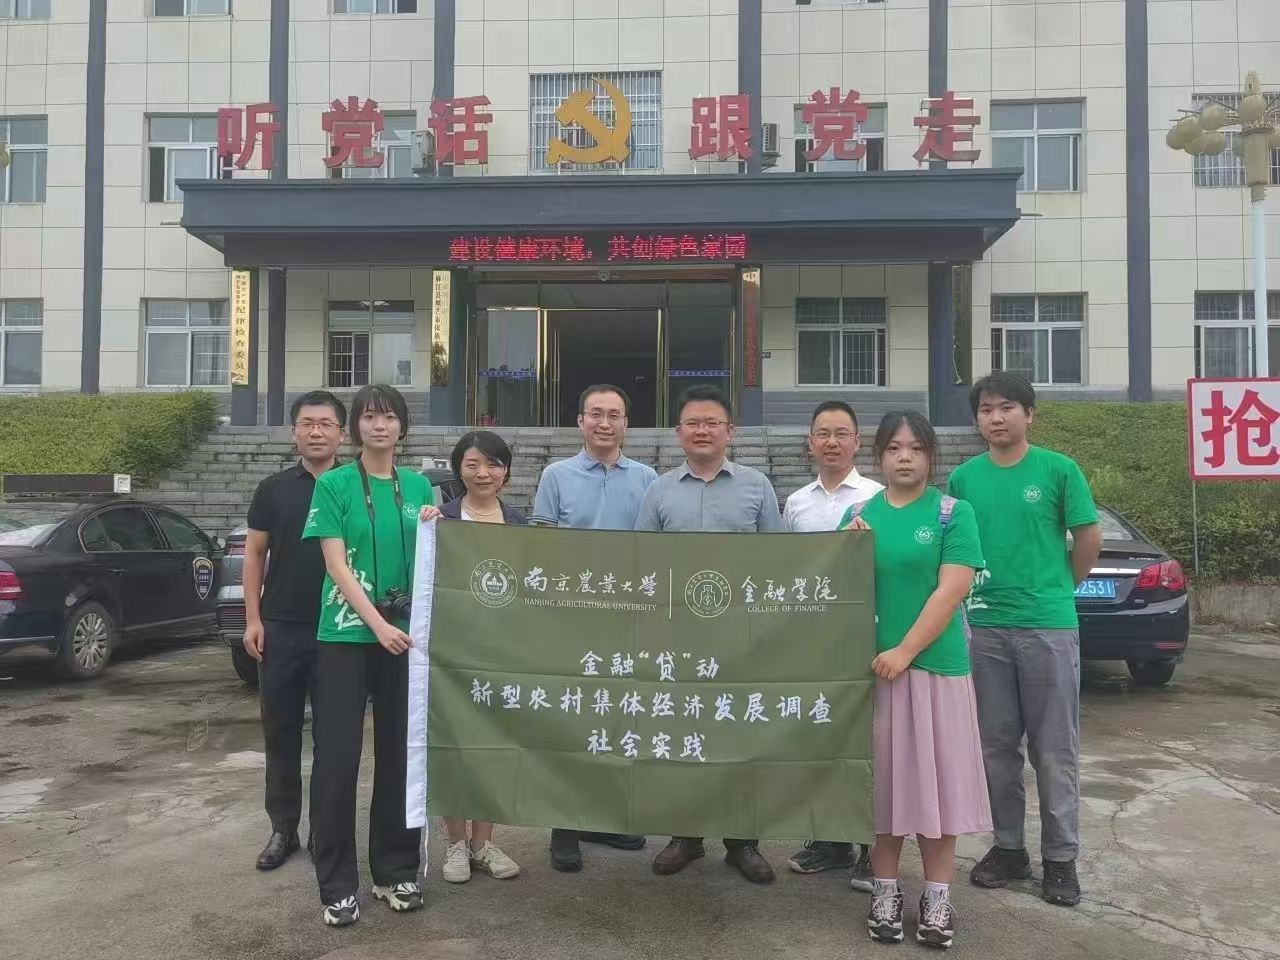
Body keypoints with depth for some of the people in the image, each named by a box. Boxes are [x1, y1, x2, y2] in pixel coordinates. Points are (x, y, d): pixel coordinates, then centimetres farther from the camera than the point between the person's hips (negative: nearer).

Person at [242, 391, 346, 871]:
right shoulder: (274, 489, 4)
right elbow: (254, 554, 6)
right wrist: (253, 619, -1)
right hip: (281, 628, 1)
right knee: (280, 732, 8)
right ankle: (283, 827, 20)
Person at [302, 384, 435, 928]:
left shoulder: (418, 486, 9)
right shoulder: (334, 484, -2)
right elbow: (336, 564, -9)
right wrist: (378, 624, -19)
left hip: (406, 633, 4)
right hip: (346, 633, -3)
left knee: (400, 752, 9)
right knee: (337, 755, 0)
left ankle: (396, 870, 23)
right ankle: (337, 884, 11)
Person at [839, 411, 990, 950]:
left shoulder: (954, 513, -2)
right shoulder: (858, 515, 6)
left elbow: (951, 591, -10)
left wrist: (904, 652, -16)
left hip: (937, 664, -2)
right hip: (872, 665, 2)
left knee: (935, 778, 5)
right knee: (883, 779, 9)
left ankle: (937, 898, 17)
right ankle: (885, 892, 22)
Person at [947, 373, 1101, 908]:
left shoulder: (1059, 469, -4)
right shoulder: (963, 477, 4)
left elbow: (1089, 537, 2)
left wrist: (1059, 591, 8)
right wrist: (977, 591, 6)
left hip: (1049, 626, -3)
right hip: (983, 627, 3)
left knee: (1055, 749, 5)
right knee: (996, 746, 11)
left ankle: (1060, 857, 18)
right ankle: (1008, 846, 25)